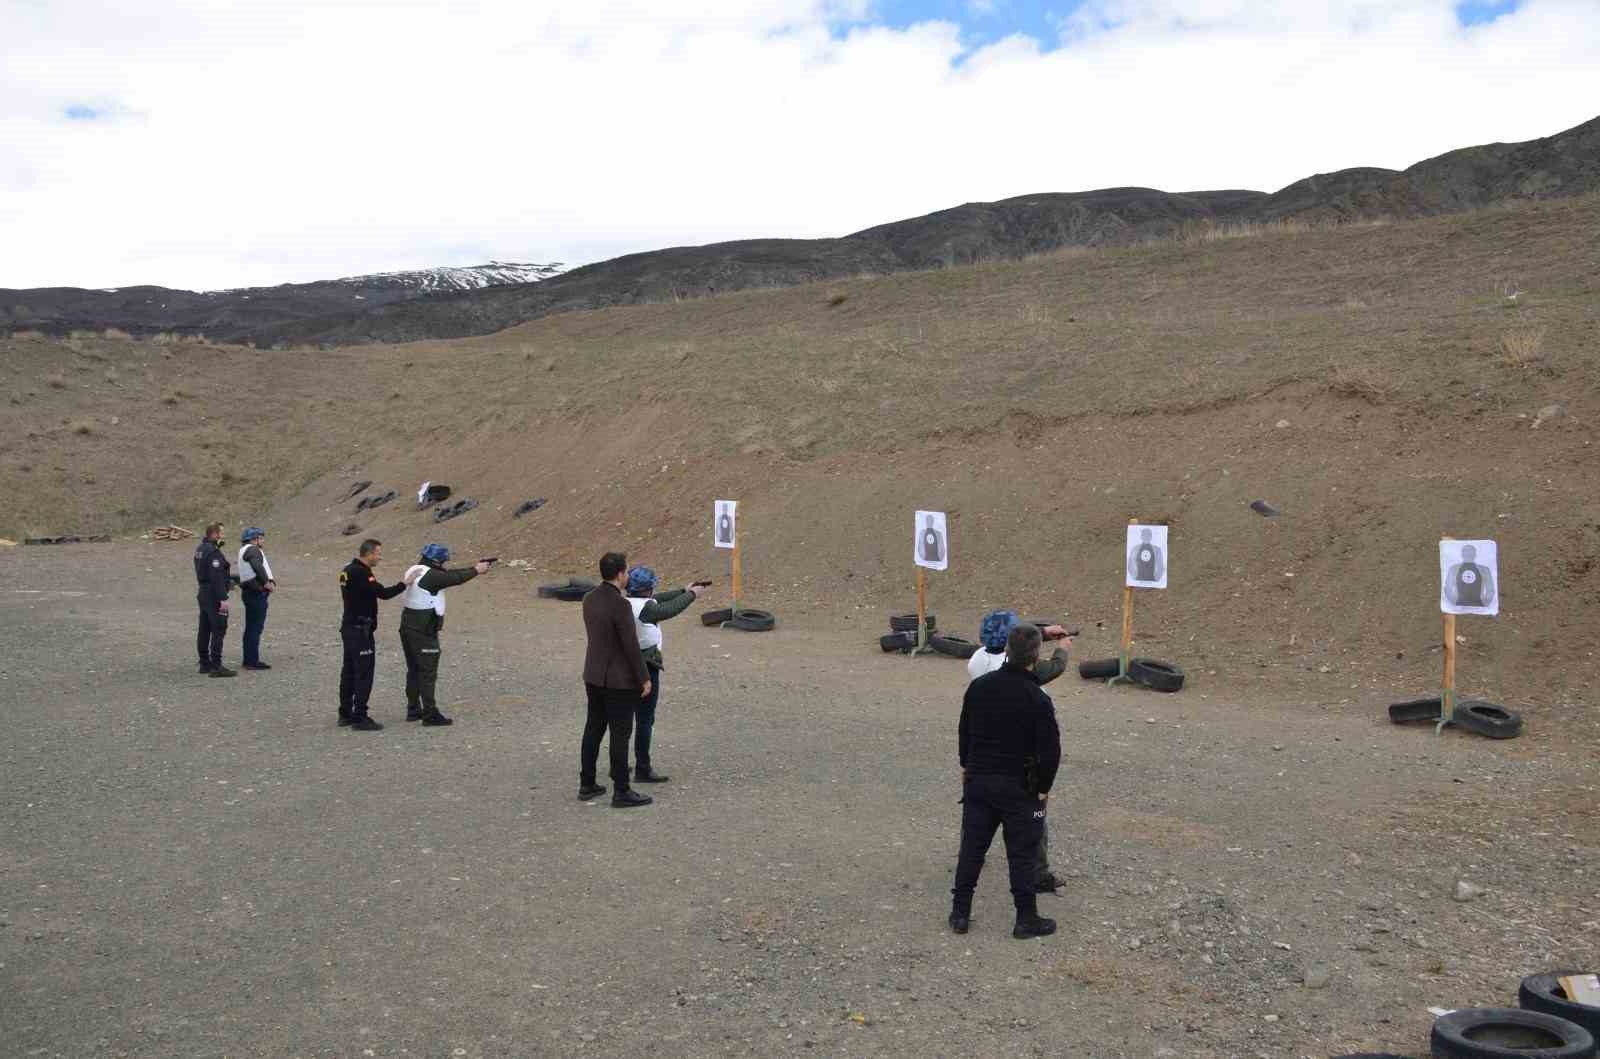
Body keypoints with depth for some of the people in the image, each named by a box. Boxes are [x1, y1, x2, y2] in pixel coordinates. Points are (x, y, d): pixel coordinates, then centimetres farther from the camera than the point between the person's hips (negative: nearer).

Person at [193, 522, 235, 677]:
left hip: (202, 593, 10)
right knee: (219, 630, -8)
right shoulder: (213, 551, -18)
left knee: (205, 630, 14)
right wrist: (223, 598, -24)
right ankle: (216, 666, -11)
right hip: (214, 596, -10)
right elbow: (216, 577, -24)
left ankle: (205, 664, 21)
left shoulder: (200, 548, 12)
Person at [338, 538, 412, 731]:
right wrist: (404, 584, -15)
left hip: (349, 627, 10)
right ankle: (360, 718, -4)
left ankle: (345, 714, 22)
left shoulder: (348, 570, 12)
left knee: (349, 672, 15)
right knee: (364, 674, -5)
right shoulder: (360, 573, -20)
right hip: (361, 630, -10)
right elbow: (382, 593, -24)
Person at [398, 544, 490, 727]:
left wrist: (472, 568, 15)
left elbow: (448, 575, 16)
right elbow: (455, 579, -10)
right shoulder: (430, 575, -18)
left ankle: (413, 710, 24)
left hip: (408, 627, 10)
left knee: (414, 671, 16)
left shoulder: (415, 570, 11)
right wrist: (476, 570, 6)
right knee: (428, 673, -5)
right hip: (423, 631, -10)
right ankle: (430, 714, -4)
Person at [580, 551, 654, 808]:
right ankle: (621, 792, 6)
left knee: (593, 729, 15)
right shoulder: (621, 604, -22)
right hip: (620, 680, -8)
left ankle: (587, 785, 23)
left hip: (593, 677, 8)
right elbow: (631, 646, -20)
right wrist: (645, 678, -11)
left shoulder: (589, 600, 3)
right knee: (620, 735, 0)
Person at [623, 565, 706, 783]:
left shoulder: (624, 603, 4)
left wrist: (683, 591, 19)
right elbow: (671, 609, -10)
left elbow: (657, 600, 14)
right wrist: (692, 595, 6)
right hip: (645, 668, -8)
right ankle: (642, 770, 5)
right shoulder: (645, 608, -20)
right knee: (645, 720, 0)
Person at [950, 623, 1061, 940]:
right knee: (1022, 853, 6)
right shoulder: (1037, 700, -17)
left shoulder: (979, 686, -2)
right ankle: (1026, 919, 15)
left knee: (972, 846, 12)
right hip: (1018, 787, -4)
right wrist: (1043, 788, -1)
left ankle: (960, 913, 19)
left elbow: (964, 731, 9)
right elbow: (1050, 749, -15)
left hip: (978, 780, 4)